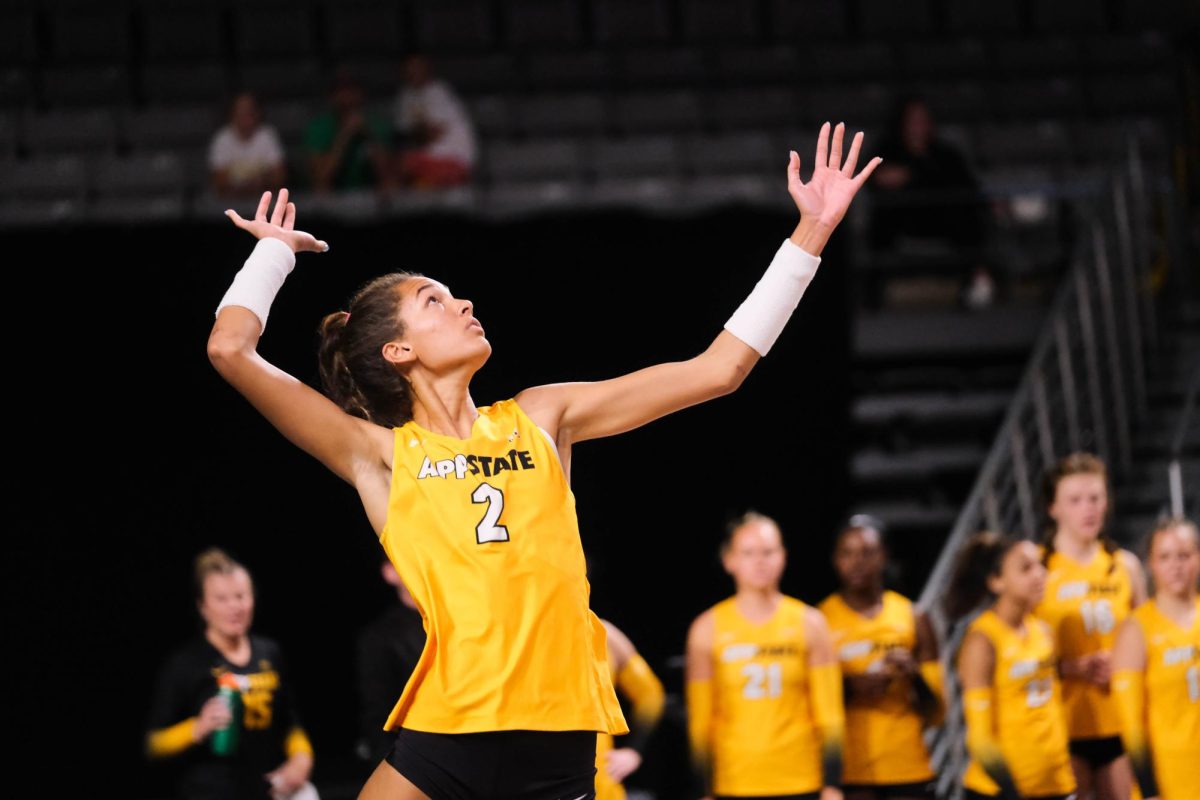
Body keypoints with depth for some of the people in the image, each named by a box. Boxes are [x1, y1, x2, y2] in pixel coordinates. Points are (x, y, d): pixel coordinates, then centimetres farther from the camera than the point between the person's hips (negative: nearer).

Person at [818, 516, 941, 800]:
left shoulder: (913, 619, 10)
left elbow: (934, 713, 11)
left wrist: (915, 677, -9)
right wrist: (850, 688, -14)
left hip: (909, 770, 2)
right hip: (848, 773, -2)